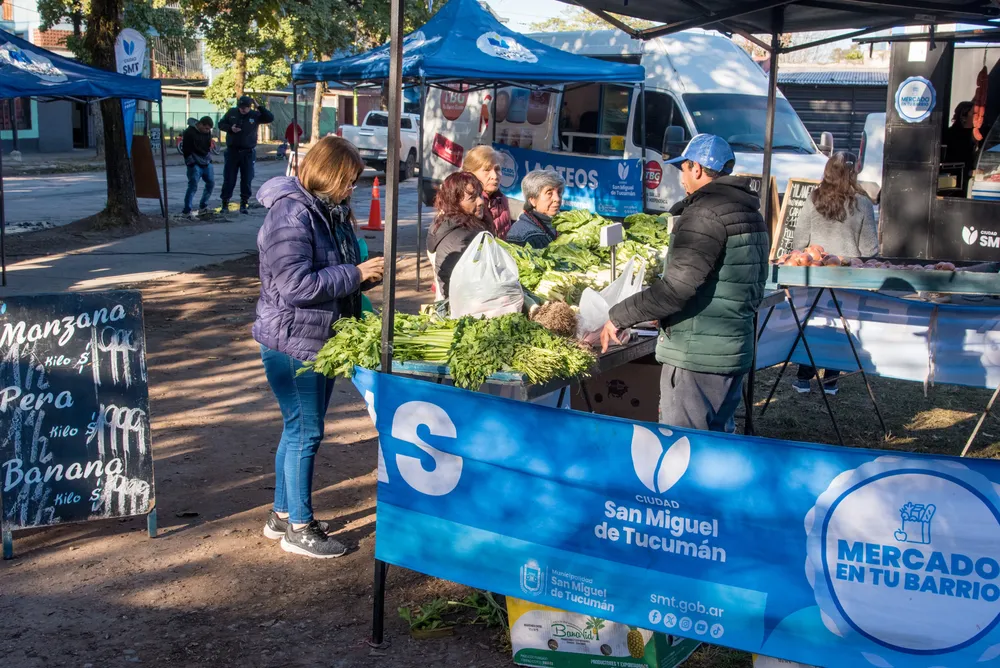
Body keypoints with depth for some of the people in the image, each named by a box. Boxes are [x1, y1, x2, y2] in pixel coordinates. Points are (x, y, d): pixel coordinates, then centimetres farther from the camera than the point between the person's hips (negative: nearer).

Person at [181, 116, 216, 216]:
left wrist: (209, 158, 11)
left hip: (206, 163, 7)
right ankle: (186, 210, -12)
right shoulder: (189, 133, -11)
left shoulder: (208, 132, 9)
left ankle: (203, 206, 25)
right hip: (195, 165, -7)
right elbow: (185, 150, -11)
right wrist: (191, 162, -14)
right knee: (193, 186, -13)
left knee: (211, 183, 11)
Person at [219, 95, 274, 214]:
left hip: (248, 152, 0)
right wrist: (230, 128, -12)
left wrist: (259, 107, -19)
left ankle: (244, 204, 11)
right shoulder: (232, 112, 1)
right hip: (232, 151, 0)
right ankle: (225, 203, 11)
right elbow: (221, 124, 8)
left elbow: (270, 118, -13)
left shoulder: (255, 115, -2)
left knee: (247, 179, 2)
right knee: (228, 179, 3)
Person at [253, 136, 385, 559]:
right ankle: (299, 528, 11)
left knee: (299, 429, 17)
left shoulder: (329, 212, 12)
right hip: (292, 341, -10)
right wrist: (356, 274, -20)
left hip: (322, 339, 10)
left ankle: (283, 514, 30)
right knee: (304, 431, -2)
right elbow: (295, 285, -25)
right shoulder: (292, 214, -19)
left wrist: (367, 274, 1)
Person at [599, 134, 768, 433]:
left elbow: (677, 287, -24)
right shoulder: (751, 213, 14)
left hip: (697, 354, -10)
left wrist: (619, 316, -14)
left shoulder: (705, 213, -16)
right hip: (734, 349, 10)